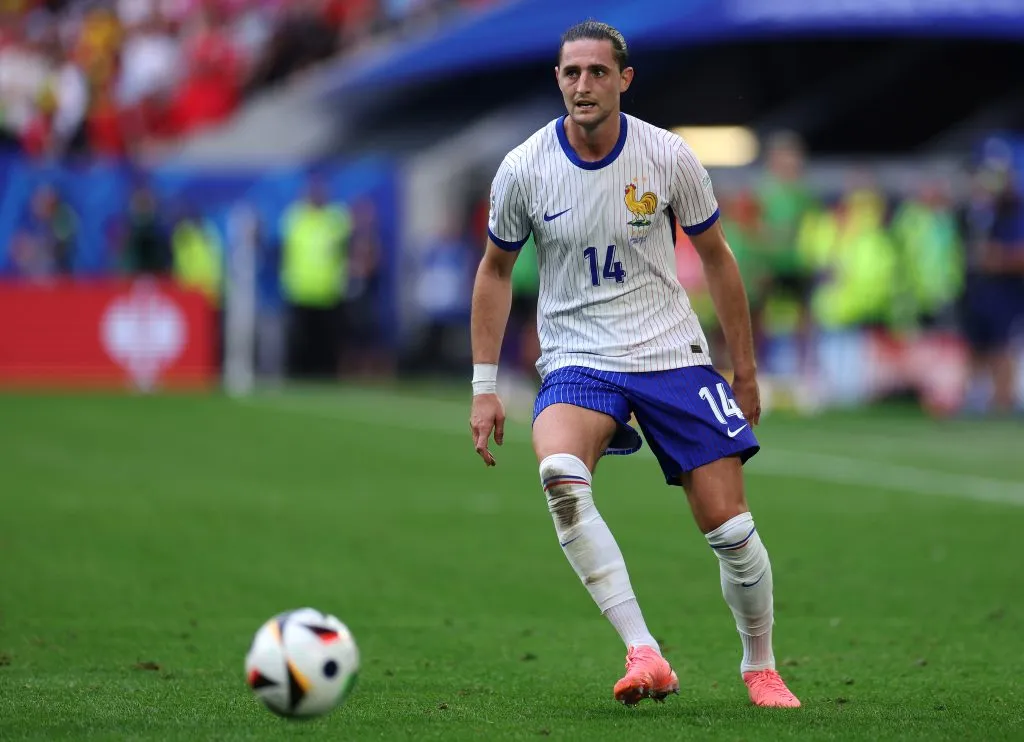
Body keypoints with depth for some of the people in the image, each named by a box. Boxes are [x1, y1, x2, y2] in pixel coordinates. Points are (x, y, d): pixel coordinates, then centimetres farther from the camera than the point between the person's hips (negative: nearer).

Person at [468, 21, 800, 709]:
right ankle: (644, 655, -34)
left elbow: (717, 259, 7)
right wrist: (485, 387, 4)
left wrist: (746, 372, 10)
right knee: (561, 475, -33)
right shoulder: (524, 169, -6)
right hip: (578, 361, -1)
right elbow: (495, 271, 8)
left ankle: (760, 666, 23)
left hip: (674, 356, 1)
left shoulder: (669, 157, -6)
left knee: (731, 528, -5)